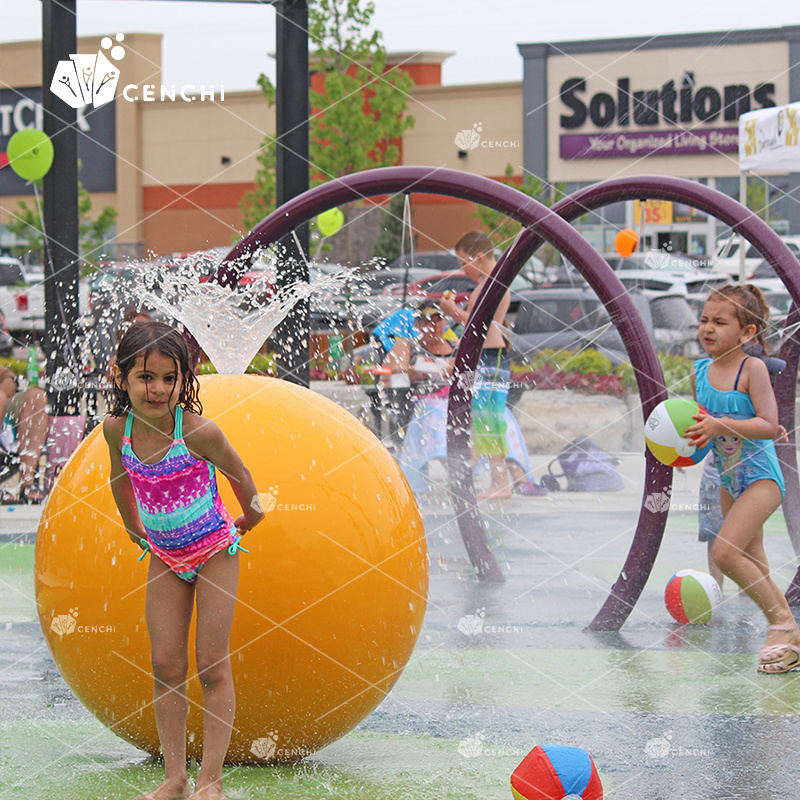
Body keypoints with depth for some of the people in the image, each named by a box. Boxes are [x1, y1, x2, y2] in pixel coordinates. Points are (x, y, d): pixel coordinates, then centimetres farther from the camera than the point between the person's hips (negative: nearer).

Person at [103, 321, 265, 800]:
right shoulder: (117, 428, -13)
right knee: (166, 665, 1)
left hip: (214, 550, -4)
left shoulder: (197, 432, -26)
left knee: (213, 665, -2)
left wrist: (250, 516, 8)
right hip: (164, 557, 4)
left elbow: (239, 474, -7)